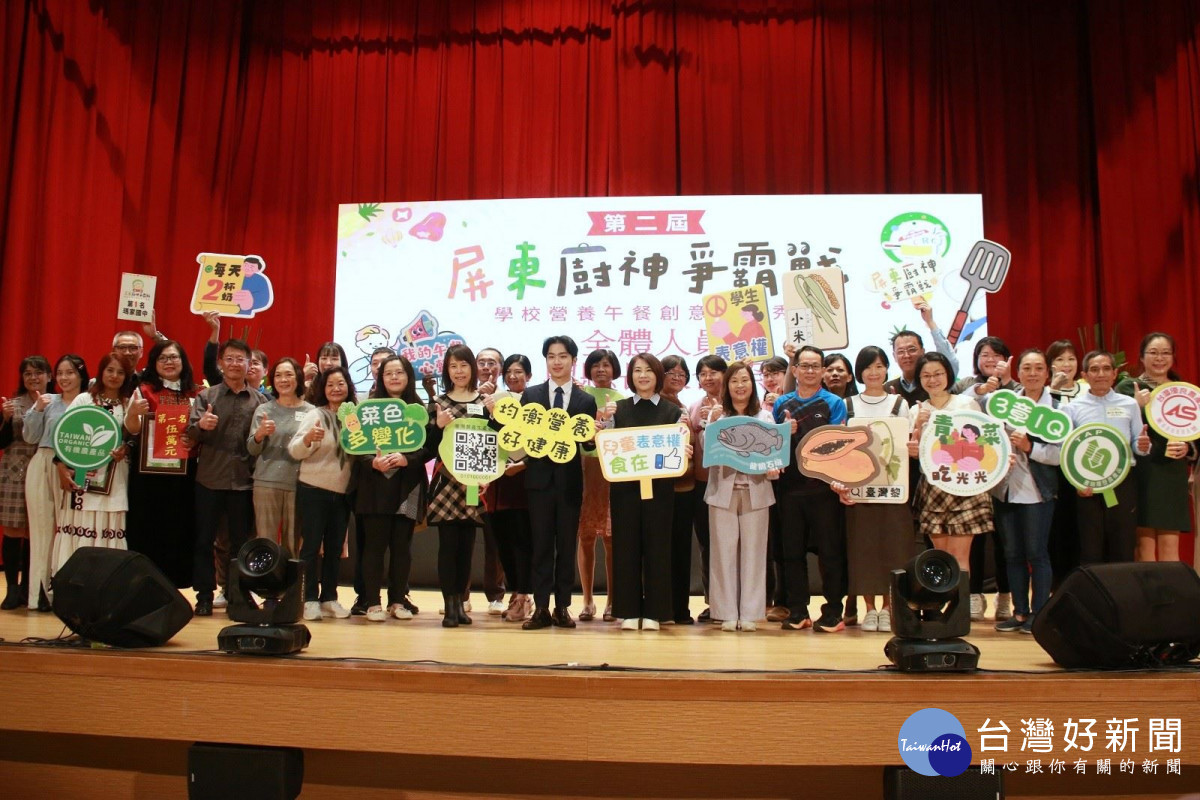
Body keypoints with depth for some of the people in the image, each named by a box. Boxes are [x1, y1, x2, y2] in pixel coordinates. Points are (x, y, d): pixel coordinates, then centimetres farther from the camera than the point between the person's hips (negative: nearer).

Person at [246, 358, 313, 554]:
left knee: (294, 545, 8)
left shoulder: (311, 411, 5)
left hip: (299, 483, 0)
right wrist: (259, 434, -18)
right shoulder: (263, 410, 6)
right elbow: (252, 450, 1)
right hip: (267, 483, 0)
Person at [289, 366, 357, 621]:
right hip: (313, 490, -4)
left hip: (343, 492, 4)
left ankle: (329, 598, 17)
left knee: (335, 548, 9)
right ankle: (310, 600, 6)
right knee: (311, 546, -1)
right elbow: (294, 452, -12)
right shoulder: (316, 415, -5)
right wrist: (308, 438, -32)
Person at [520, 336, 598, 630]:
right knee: (541, 544, 4)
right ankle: (541, 608, 9)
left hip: (570, 480, 0)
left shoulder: (586, 400, 6)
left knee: (567, 544, 6)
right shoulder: (530, 395, 6)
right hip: (540, 478, 0)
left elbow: (589, 443, 3)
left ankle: (562, 607, 14)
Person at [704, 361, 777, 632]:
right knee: (724, 552, 1)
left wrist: (772, 469, -12)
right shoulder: (716, 415, 5)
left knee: (753, 552, 3)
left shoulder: (765, 416, 8)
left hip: (755, 491, 1)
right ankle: (728, 614, 8)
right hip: (723, 490, -1)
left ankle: (750, 613, 11)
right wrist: (712, 425, -18)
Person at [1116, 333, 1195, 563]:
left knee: (1170, 545, 2)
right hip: (1141, 474, -3)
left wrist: (1188, 448, -2)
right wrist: (1137, 406, -19)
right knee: (1144, 546, -4)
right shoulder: (1127, 388, 2)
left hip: (1173, 477, 3)